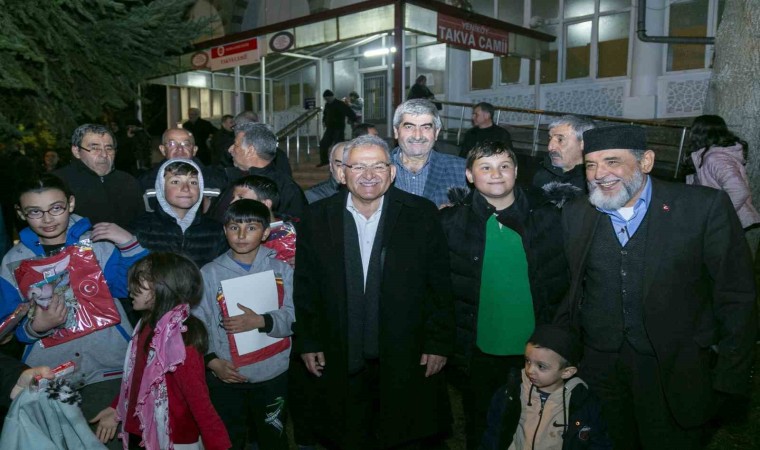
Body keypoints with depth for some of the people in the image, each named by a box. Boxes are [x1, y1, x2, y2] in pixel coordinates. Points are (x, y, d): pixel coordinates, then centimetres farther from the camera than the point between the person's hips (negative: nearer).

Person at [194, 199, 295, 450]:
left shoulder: (281, 270, -3)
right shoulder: (209, 273, -4)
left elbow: (294, 316, -11)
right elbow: (198, 324, -8)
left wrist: (260, 321, -25)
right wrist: (212, 360, -17)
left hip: (273, 375, 0)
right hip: (226, 377, 0)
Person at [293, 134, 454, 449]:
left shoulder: (422, 214, -6)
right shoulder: (318, 218, -2)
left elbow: (440, 285, -4)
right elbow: (305, 287, 3)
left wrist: (439, 342, -4)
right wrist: (308, 342, 2)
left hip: (407, 360, -1)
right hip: (340, 362, 1)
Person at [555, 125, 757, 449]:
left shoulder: (706, 207, -12)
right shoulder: (576, 214, -1)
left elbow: (736, 297, -8)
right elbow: (570, 286, 6)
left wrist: (730, 380, -7)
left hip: (676, 375, -2)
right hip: (599, 368, 3)